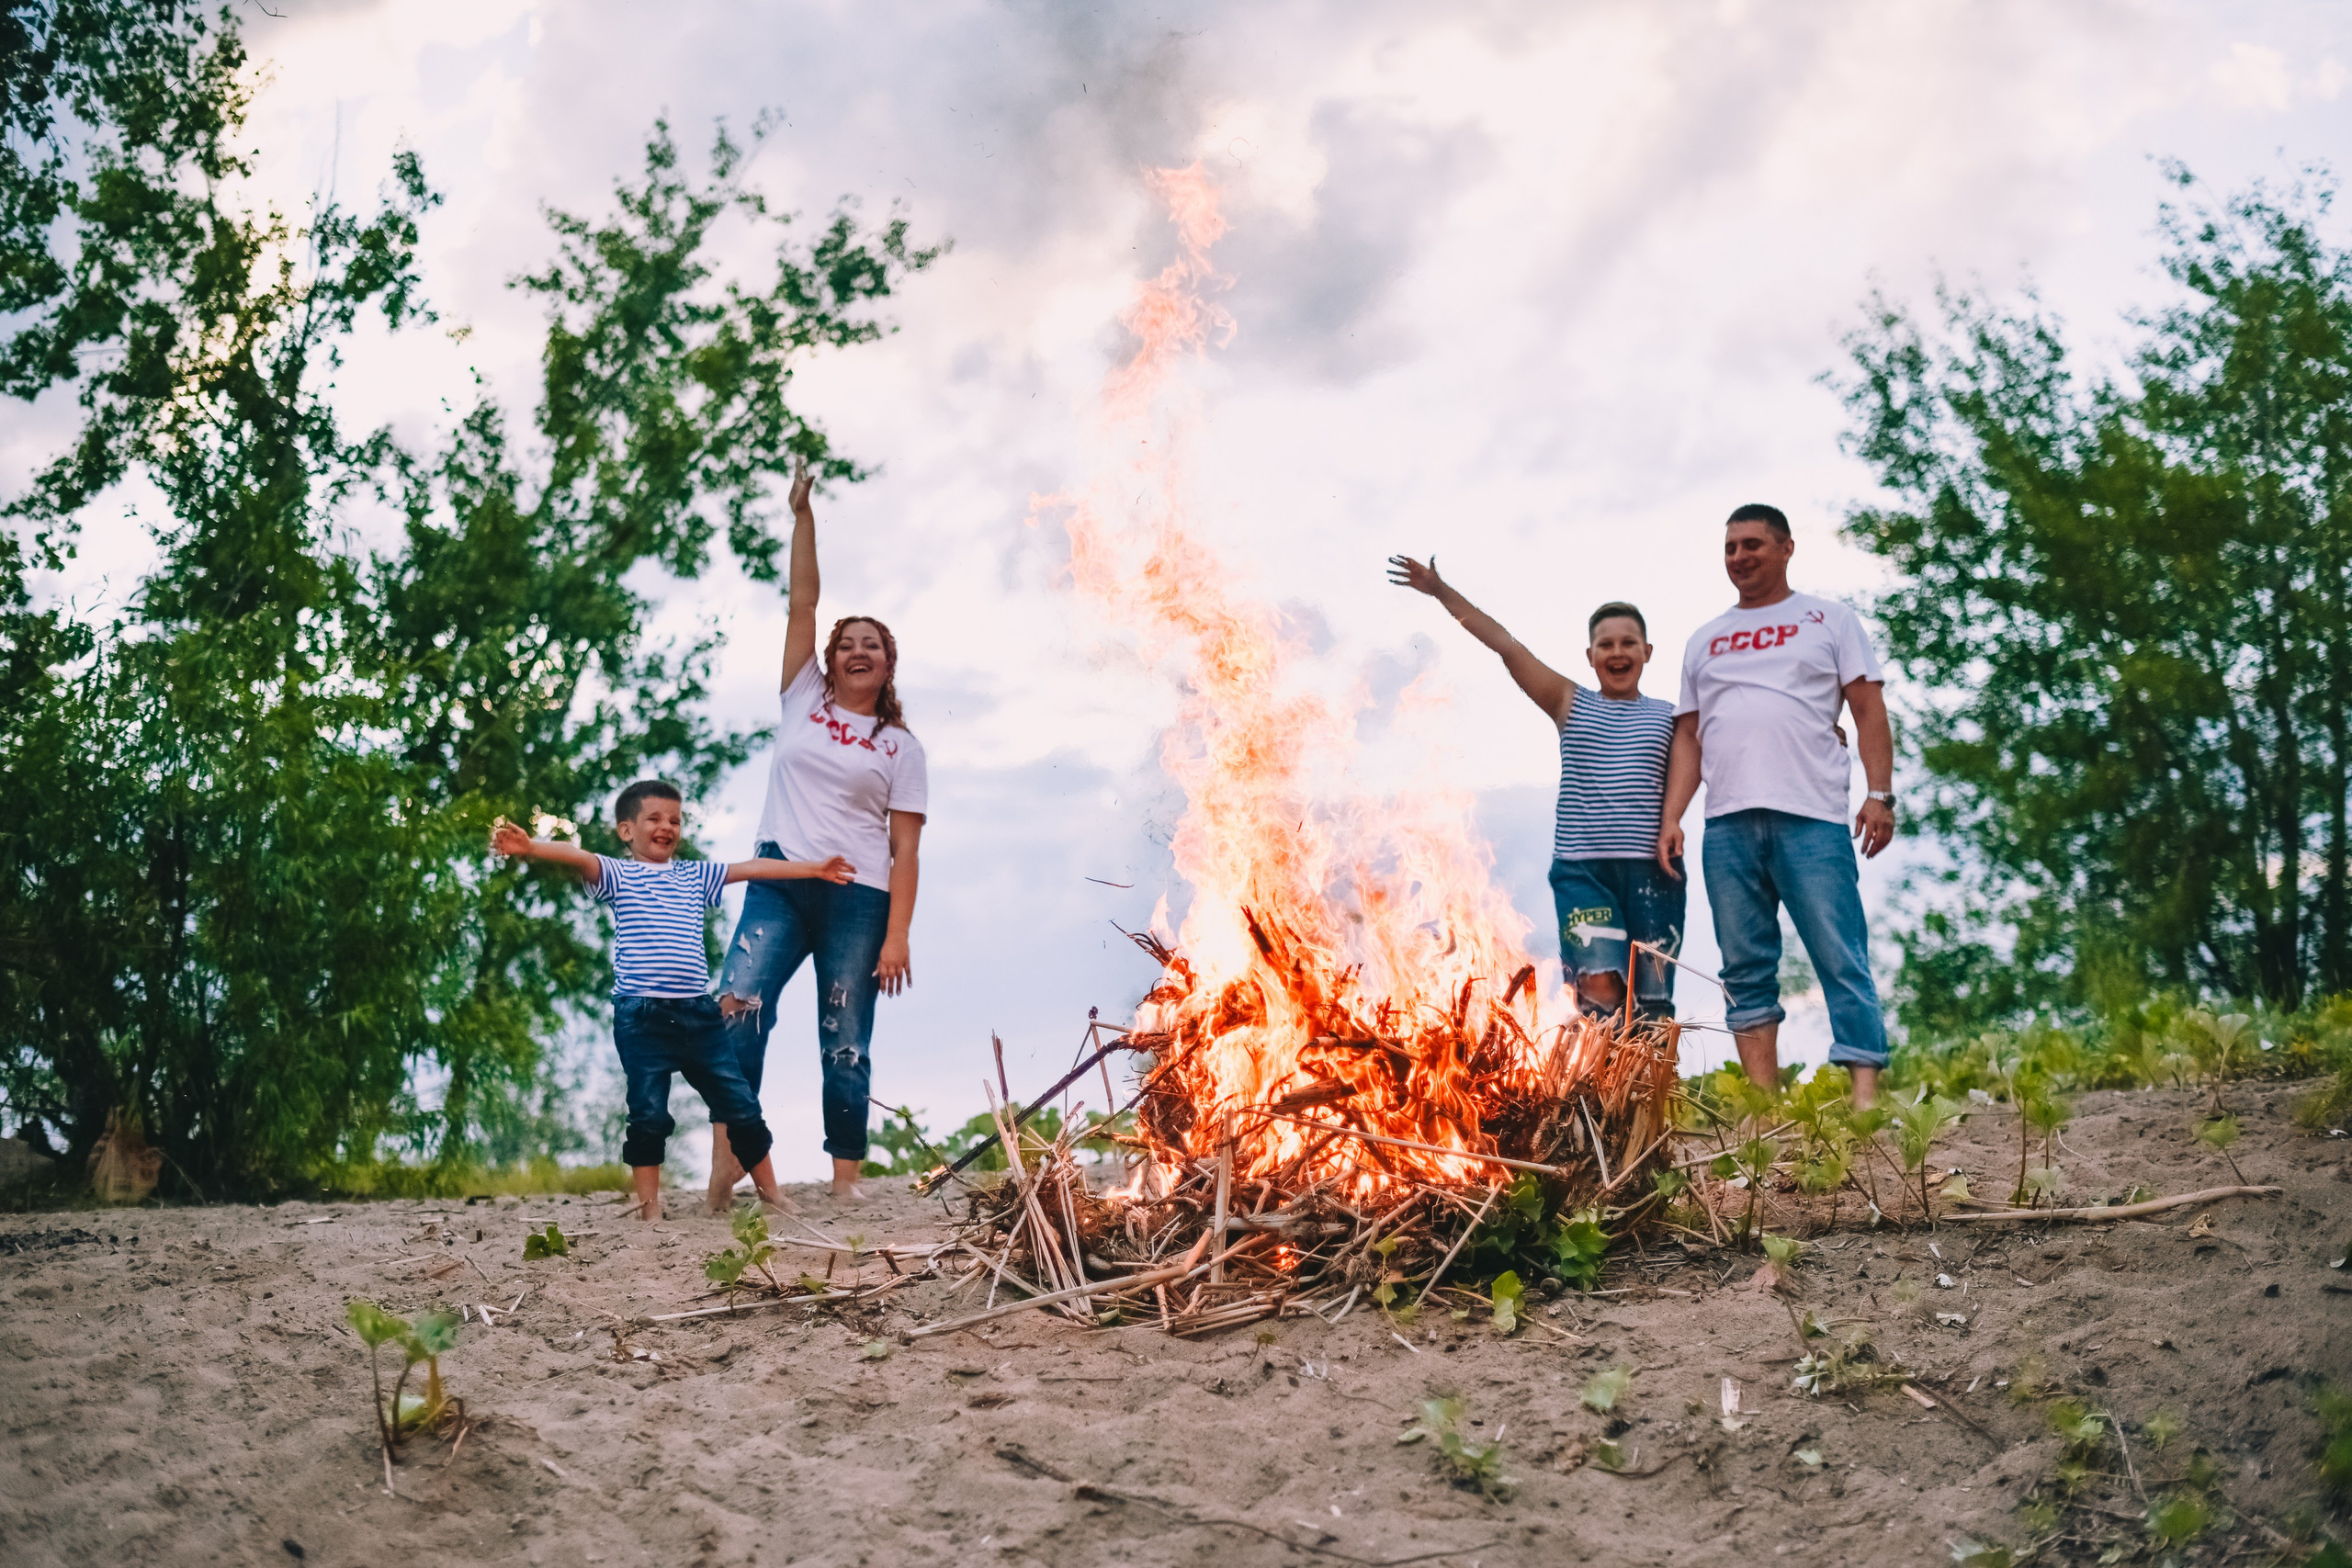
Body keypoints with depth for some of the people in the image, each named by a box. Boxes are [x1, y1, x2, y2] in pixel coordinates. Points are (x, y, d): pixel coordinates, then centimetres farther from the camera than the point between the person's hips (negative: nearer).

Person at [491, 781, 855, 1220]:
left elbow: (752, 868, 20)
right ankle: (649, 1204, 9)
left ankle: (769, 1188, 21)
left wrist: (814, 869, 23)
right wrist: (530, 847, -34)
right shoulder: (617, 874, 3)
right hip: (641, 1015, -4)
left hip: (697, 1013, 4)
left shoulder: (695, 875, 17)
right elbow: (576, 856, -15)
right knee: (649, 1114, -3)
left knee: (740, 1104, 7)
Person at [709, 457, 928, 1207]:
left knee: (845, 1041, 0)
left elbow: (905, 848, 2)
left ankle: (846, 1177, 5)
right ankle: (728, 1150, -17)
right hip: (780, 884, 1)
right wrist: (803, 513, 0)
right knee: (736, 1007, -19)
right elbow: (801, 604, 6)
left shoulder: (901, 747, 9)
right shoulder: (804, 701, 13)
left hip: (857, 897, -1)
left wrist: (897, 935, -7)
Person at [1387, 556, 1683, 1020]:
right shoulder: (1571, 705, 11)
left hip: (1652, 868, 1)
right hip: (1582, 868, -1)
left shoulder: (1667, 717, 14)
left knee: (1652, 1001, 0)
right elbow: (1506, 645, 6)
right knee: (1599, 989, -17)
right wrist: (1440, 591, 1)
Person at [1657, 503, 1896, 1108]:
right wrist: (1671, 817, 7)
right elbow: (1688, 738, 19)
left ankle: (1865, 1098, -13)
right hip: (1727, 825, 4)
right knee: (1746, 971, 2)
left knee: (1842, 961, -10)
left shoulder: (1829, 621, 13)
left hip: (1812, 816, -4)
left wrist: (1880, 794, -5)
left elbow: (1869, 712, 6)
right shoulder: (1704, 642, 23)